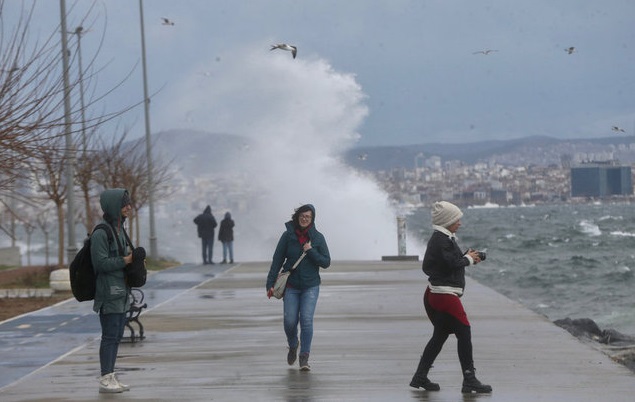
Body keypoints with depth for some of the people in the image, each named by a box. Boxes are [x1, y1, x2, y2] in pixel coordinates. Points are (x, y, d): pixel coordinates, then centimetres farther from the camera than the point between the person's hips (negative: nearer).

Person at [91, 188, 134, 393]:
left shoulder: (119, 229, 13)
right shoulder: (101, 233, -16)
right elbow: (101, 263, -21)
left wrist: (133, 257, 2)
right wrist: (125, 260, -15)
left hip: (121, 291, 9)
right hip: (108, 292, -9)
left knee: (117, 335, 11)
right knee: (110, 335, -7)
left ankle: (111, 377, 17)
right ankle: (105, 379, -2)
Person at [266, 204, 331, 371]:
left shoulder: (317, 238, 1)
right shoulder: (288, 236, 0)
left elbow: (326, 262, 1)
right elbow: (277, 260, 2)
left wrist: (311, 251, -14)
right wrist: (270, 283, -3)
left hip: (310, 286, -1)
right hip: (291, 286, 1)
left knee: (306, 320, -13)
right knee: (290, 322, -3)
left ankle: (304, 357, -6)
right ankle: (293, 346, 29)